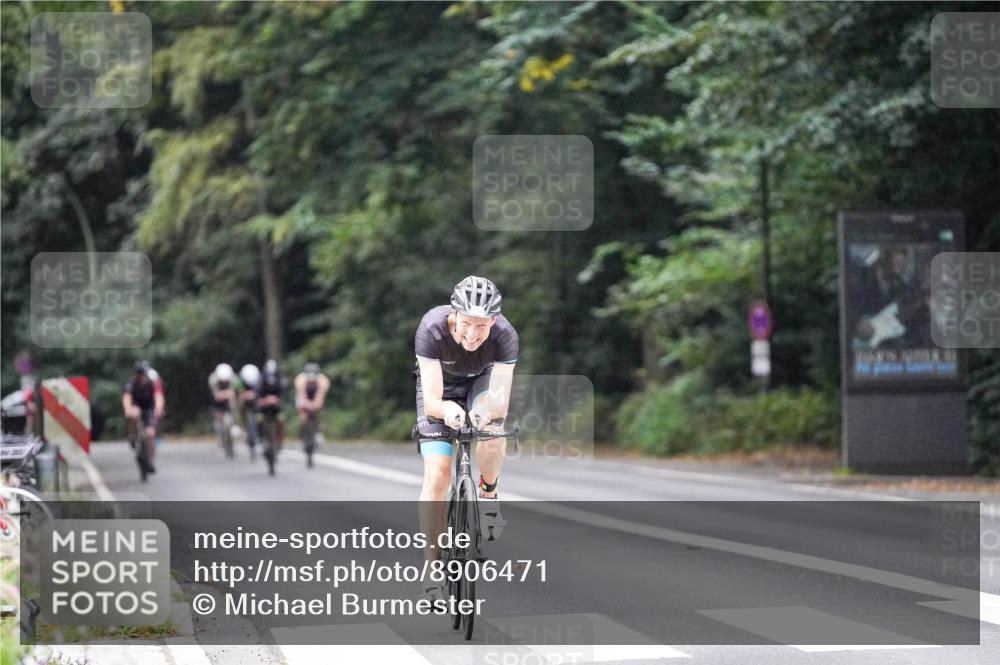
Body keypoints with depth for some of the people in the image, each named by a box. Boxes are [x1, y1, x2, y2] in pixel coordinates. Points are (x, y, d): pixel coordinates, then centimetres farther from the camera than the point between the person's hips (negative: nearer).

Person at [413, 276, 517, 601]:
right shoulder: (432, 329, -36)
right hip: (440, 385, -1)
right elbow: (431, 400, -38)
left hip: (482, 381, 1)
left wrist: (490, 409, -59)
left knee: (493, 424, -34)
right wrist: (445, 409, -60)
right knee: (437, 476, -14)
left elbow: (501, 401, -36)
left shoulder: (505, 336, -33)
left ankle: (488, 492, -6)